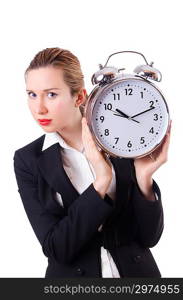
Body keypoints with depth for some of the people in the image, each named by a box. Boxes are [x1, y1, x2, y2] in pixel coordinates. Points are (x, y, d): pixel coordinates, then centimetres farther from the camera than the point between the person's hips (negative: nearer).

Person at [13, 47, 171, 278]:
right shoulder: (28, 160, -12)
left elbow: (149, 237, -10)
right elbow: (55, 248, -19)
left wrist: (143, 177, -25)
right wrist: (101, 181, -28)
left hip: (136, 271, 1)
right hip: (72, 275, 0)